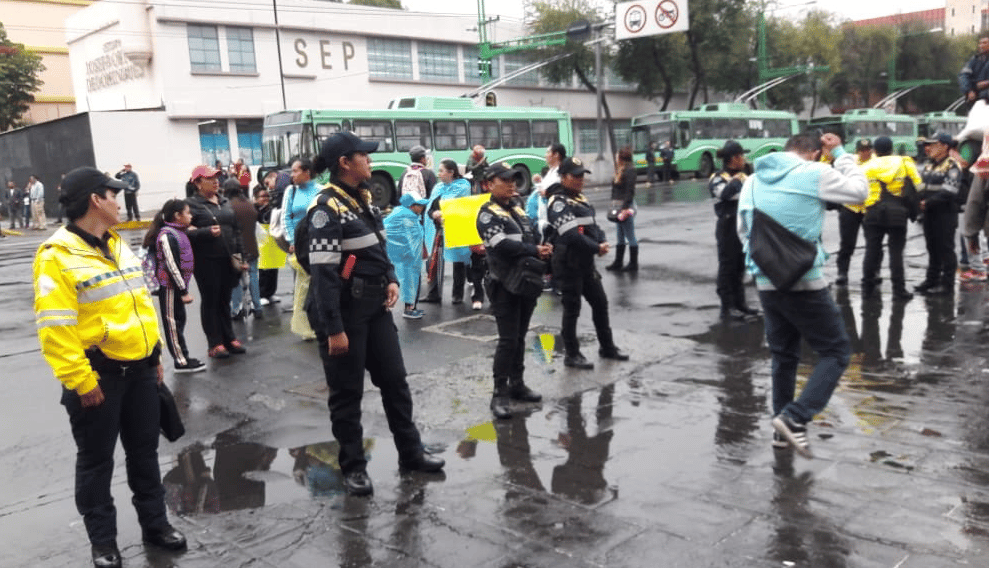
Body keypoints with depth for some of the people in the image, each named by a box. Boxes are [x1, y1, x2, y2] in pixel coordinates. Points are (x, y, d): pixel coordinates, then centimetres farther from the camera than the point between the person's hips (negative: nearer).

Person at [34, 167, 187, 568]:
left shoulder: (116, 244, 11)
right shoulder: (57, 255, -15)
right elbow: (54, 327, -19)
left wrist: (154, 355, 16)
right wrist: (80, 381, -19)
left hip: (138, 368, 7)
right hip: (97, 374, -7)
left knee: (144, 450, 17)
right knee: (96, 460, 9)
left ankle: (155, 523, 31)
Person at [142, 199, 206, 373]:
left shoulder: (178, 232, 12)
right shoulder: (167, 235, -18)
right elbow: (171, 265, -22)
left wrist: (184, 288, 20)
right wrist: (183, 291, -20)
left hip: (177, 285, 9)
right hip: (169, 286, -9)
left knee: (179, 320, 14)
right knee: (173, 323, -1)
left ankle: (184, 357, 22)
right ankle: (181, 362, 5)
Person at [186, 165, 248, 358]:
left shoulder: (224, 202, 14)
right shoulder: (191, 204, -7)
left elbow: (236, 230, 17)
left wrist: (239, 255, 14)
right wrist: (207, 232, -25)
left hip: (227, 260, 6)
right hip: (206, 262, -6)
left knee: (225, 300, 14)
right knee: (210, 301, 3)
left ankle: (229, 338, 23)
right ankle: (215, 344, 10)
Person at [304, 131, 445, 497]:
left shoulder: (363, 198, 10)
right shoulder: (327, 208, -17)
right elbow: (323, 273, -21)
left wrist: (391, 279, 3)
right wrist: (334, 329, -23)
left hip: (374, 305, 8)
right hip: (344, 310, -8)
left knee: (394, 379, 14)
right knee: (347, 391, 4)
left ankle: (411, 453, 27)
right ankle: (353, 467, 19)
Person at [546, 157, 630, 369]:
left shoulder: (581, 198, 15)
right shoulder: (558, 202, -14)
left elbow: (592, 224, 15)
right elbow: (571, 234, -23)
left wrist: (602, 242, -5)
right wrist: (596, 248, -17)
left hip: (587, 262, 9)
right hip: (568, 263, -9)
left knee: (600, 302, 15)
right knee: (572, 308, 0)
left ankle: (607, 346, 30)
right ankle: (572, 354, 13)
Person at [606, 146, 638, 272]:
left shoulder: (629, 170, -14)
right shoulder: (621, 170, 15)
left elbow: (630, 191, -20)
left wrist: (625, 208, -23)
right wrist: (614, 206, 14)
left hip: (626, 207, -10)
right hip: (619, 207, 10)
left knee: (630, 236, -1)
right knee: (620, 237, 15)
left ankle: (633, 264, 6)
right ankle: (617, 263, 22)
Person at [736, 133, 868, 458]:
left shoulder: (753, 179, 10)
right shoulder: (815, 173, -6)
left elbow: (742, 230, 17)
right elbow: (860, 191, 7)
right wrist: (840, 153, 14)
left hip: (766, 282, 6)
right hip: (804, 281, -6)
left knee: (783, 355, 19)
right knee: (837, 352, 6)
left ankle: (783, 428, 23)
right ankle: (795, 417, -9)